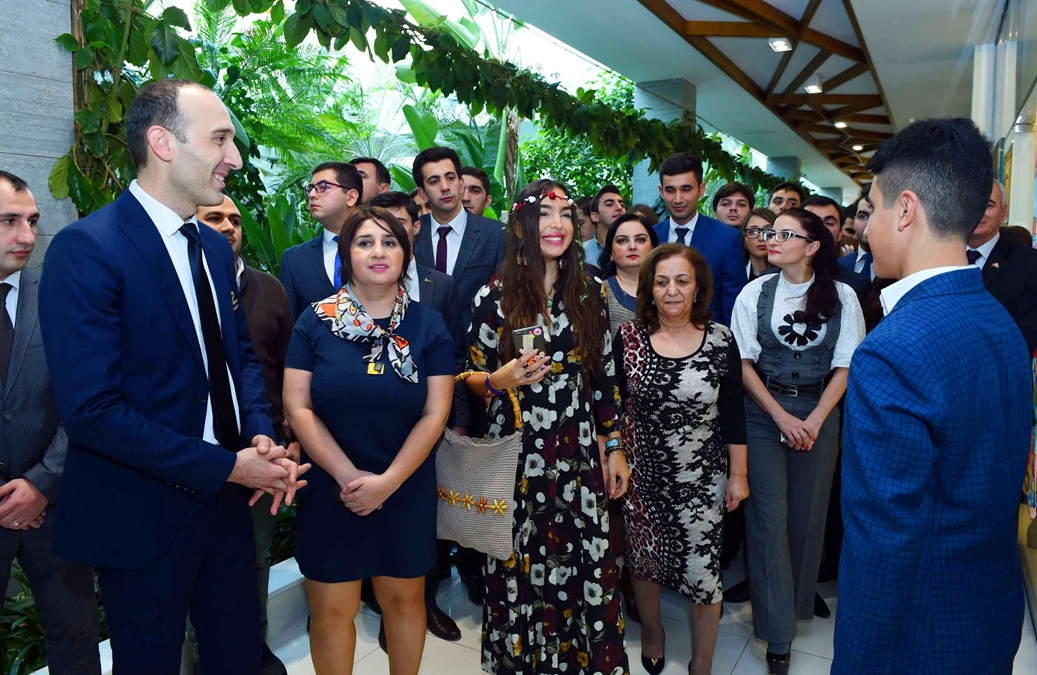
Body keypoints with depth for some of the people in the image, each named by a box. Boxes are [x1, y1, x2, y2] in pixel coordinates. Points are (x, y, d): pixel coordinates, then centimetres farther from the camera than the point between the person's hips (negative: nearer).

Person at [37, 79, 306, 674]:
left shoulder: (216, 247, 6)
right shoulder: (86, 249, -19)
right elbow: (91, 410, -23)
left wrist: (261, 435, -6)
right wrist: (227, 466, -21)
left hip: (227, 501, 7)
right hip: (143, 520, -6)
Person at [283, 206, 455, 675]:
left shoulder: (428, 324, -2)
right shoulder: (316, 320, -3)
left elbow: (435, 413, -6)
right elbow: (297, 407, -6)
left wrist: (388, 481, -13)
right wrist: (348, 475, -13)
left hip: (406, 491, 1)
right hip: (330, 489, 0)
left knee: (404, 599, 14)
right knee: (331, 611, 8)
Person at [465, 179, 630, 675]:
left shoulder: (590, 292, 4)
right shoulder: (495, 296, -3)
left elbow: (605, 375, 7)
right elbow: (469, 377, 2)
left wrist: (616, 447, 7)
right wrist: (500, 380, -20)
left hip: (578, 452, 2)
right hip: (516, 452, -2)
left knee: (586, 559, 6)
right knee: (521, 564, 6)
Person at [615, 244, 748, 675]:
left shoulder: (720, 340, -7)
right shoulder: (628, 338, -6)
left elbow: (733, 412, -1)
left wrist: (738, 474, 0)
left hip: (701, 477, -1)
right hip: (642, 472, 1)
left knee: (702, 568, 5)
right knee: (643, 558, 16)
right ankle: (651, 631, 46)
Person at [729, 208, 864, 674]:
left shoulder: (842, 297, 0)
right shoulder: (755, 293, 0)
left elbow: (846, 366, 0)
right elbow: (743, 362, -2)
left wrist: (814, 420, -10)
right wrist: (781, 416, -9)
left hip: (819, 413, 1)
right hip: (763, 412, 0)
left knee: (807, 514, 8)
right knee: (769, 516, -1)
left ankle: (799, 602, 33)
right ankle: (778, 634, 9)